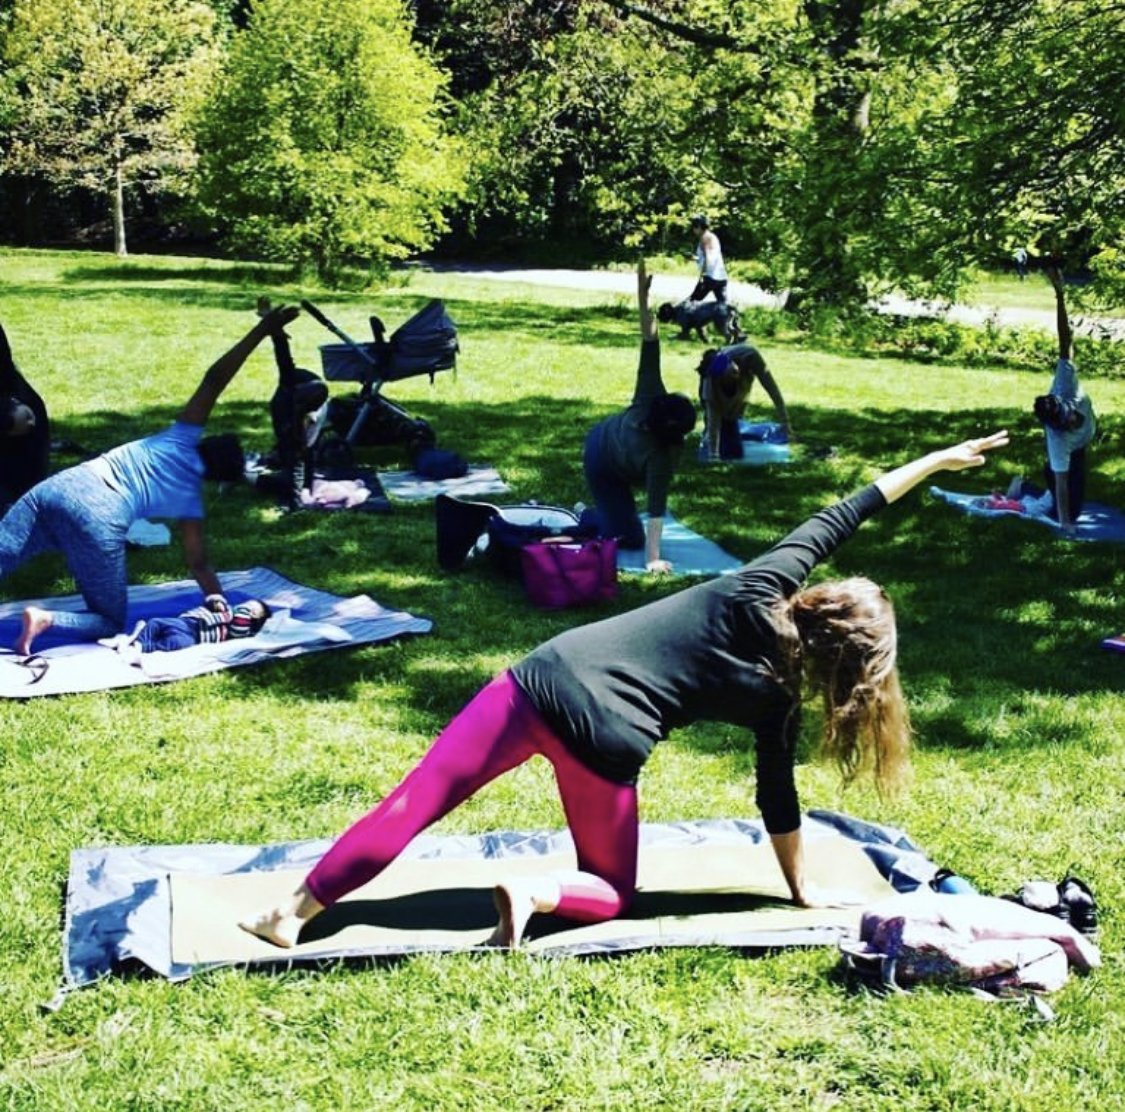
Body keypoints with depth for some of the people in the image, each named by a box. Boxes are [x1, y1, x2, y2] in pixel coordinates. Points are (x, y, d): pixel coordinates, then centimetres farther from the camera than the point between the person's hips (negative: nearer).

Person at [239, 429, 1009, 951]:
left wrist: (931, 463, 25)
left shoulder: (758, 589, 8)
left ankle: (296, 911, 4)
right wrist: (802, 888, 31)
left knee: (417, 801, 8)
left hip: (545, 677, 3)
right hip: (606, 740, -3)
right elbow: (778, 796, 15)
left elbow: (836, 521, 17)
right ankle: (537, 892, -9)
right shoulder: (777, 697, 5)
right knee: (611, 892, 22)